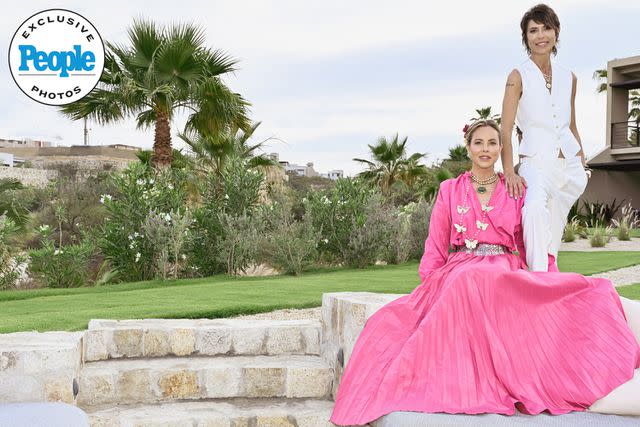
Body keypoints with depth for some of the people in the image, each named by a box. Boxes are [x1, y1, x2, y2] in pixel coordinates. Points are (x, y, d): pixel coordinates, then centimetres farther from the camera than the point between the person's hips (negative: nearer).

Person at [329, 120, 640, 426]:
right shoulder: (450, 190, 13)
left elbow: (529, 245, 14)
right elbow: (436, 247, 11)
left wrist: (551, 283, -1)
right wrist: (428, 287, -4)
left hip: (507, 276, 0)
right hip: (457, 273, 0)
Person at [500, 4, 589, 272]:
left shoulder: (568, 77, 13)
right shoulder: (519, 76, -2)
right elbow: (505, 130, -10)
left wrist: (582, 160, 18)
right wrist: (509, 171, -20)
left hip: (571, 164, 5)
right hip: (537, 162, -5)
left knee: (555, 226, 11)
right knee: (535, 208, -32)